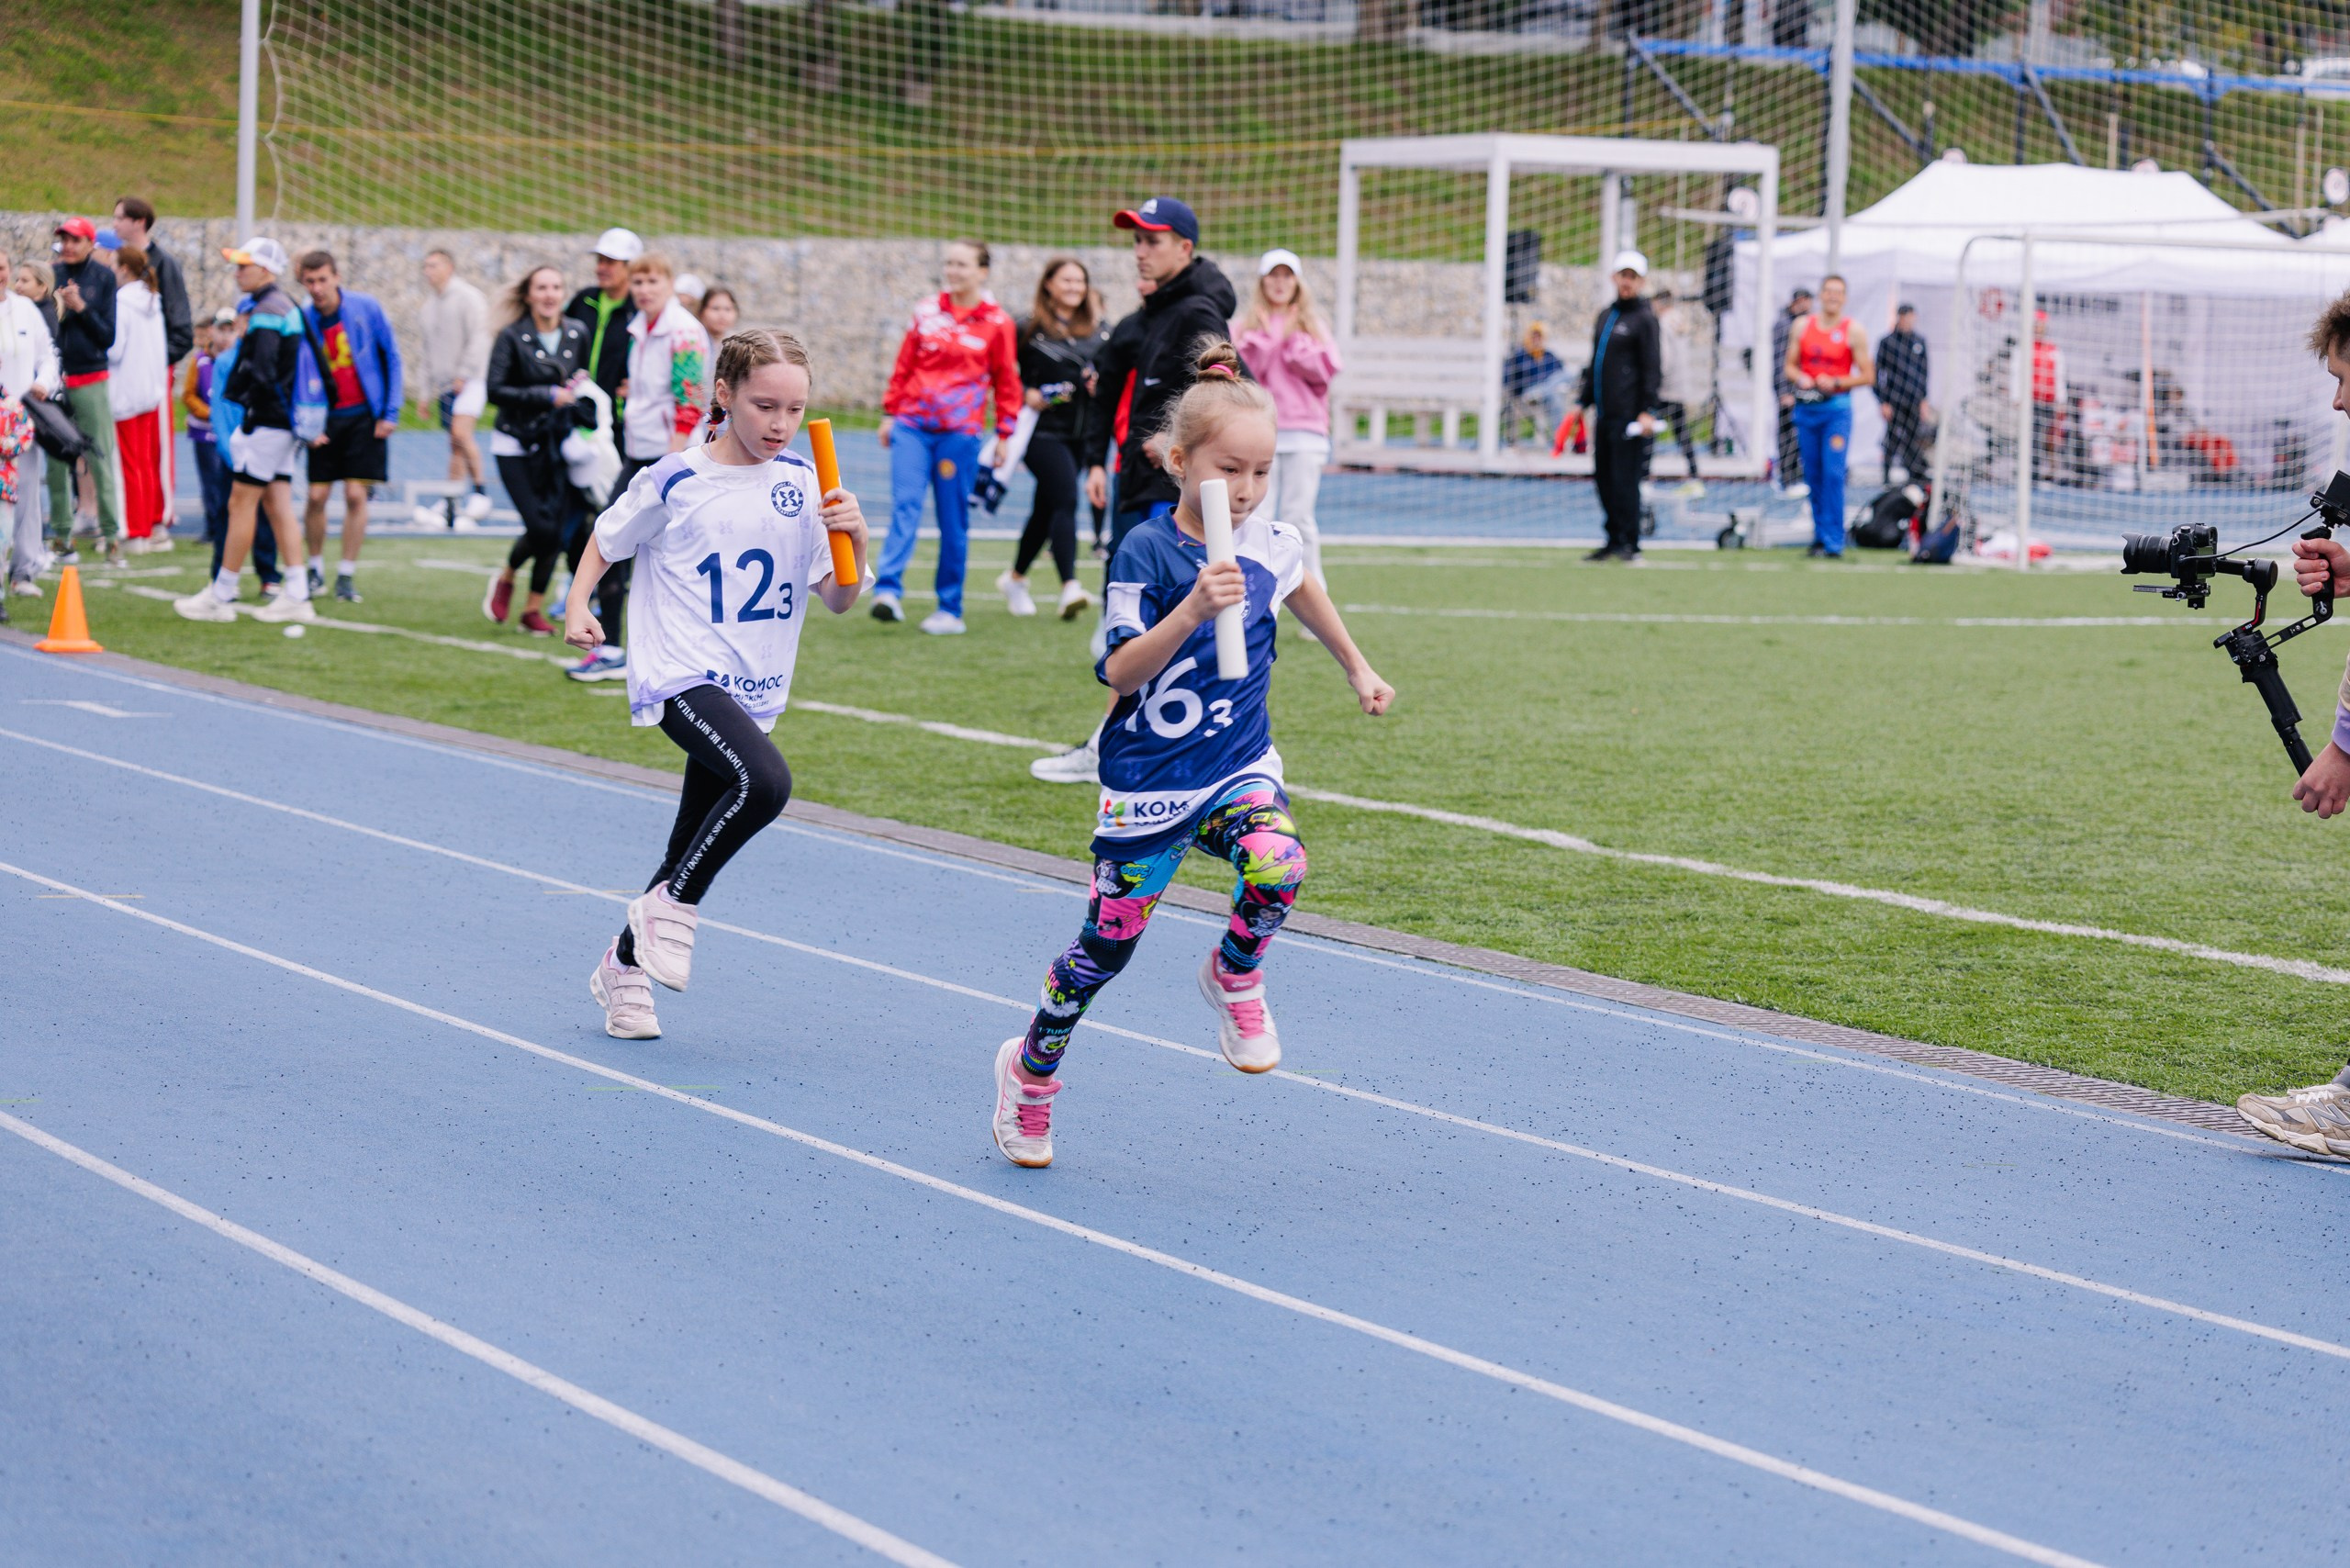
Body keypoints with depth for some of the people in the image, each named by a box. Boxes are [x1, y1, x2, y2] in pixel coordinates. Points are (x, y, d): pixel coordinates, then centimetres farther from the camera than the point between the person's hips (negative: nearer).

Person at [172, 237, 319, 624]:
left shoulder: (266, 312, -14)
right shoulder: (287, 308, 16)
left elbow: (259, 371, -23)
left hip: (266, 421, -9)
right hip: (284, 425, 9)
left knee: (241, 503, -4)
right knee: (279, 507, 8)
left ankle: (221, 596, 0)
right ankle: (297, 595, 4)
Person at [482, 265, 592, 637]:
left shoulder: (577, 334, 4)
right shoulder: (512, 337, -8)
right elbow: (495, 389, -16)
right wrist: (547, 396, -20)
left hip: (558, 444, 4)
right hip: (517, 445, -4)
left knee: (557, 528, -3)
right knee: (541, 527, -13)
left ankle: (534, 608, 13)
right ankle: (505, 578, 18)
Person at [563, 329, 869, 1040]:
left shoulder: (801, 483, 4)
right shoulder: (674, 483, -6)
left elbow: (838, 600, 6)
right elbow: (604, 542, 10)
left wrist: (853, 540, -12)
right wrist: (577, 606, -6)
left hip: (753, 690, 5)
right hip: (680, 678, -5)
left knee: (691, 859, 10)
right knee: (766, 780, -31)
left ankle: (623, 965, 31)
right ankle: (672, 907, -12)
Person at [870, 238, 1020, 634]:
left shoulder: (996, 323, 3)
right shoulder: (926, 315, 9)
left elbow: (1006, 382, 6)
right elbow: (903, 367, 14)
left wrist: (1005, 432, 3)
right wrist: (890, 413, 11)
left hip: (960, 433, -2)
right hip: (911, 425, 2)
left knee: (954, 523, 3)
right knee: (905, 505, -13)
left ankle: (950, 609, 10)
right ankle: (888, 591, -22)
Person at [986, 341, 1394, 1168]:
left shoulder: (1271, 542, -3)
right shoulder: (1147, 554, -17)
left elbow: (1300, 590, 22)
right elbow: (1120, 671, -23)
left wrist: (1358, 669, 30)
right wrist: (1192, 612, -37)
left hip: (1240, 765, 3)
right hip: (1150, 778, -3)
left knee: (1277, 866, -29)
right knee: (1107, 942, 4)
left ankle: (1234, 977, 3)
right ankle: (1031, 1070, 29)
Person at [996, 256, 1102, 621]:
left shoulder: (1097, 332, 11)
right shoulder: (1029, 329, -4)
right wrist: (1025, 395, -16)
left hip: (1078, 434, 6)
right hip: (1041, 430, -6)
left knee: (1047, 509, 15)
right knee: (1065, 499, -20)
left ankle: (1016, 577, 33)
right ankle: (1069, 587, -26)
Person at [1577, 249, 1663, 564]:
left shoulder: (1644, 319, -3)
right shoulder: (1605, 316, 19)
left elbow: (1653, 368, -9)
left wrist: (1648, 410, -16)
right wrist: (1584, 402, 20)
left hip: (1629, 415, -7)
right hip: (1604, 414, 7)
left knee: (1625, 478, -10)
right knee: (1603, 477, 8)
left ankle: (1629, 543, -7)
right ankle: (1614, 540, 15)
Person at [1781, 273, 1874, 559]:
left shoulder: (1853, 331, -1)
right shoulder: (1803, 326, 9)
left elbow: (1867, 375, -1)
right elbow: (1789, 366, 14)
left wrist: (1836, 383, -15)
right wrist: (1800, 378, -8)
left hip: (1837, 409, -4)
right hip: (1806, 406, 4)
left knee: (1833, 473, -12)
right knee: (1813, 475, 7)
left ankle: (1833, 542, -12)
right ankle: (1819, 537, 16)